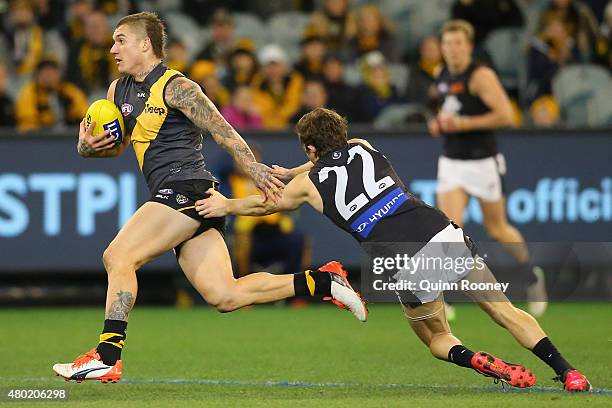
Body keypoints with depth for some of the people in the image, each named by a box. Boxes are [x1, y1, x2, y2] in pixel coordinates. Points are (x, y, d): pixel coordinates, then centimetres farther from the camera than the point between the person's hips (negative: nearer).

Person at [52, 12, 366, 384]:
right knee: (225, 297, 0)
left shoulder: (175, 87, -6)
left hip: (186, 189, -9)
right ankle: (321, 282, 6)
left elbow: (220, 128, -12)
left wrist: (252, 166, -22)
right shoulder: (119, 91, 20)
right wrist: (88, 146, 7)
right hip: (176, 200, 9)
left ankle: (107, 356, -19)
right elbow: (116, 146, 30)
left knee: (118, 257, -16)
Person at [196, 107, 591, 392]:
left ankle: (476, 360, -7)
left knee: (436, 337, 22)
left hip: (407, 267, -2)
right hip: (443, 233, 2)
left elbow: (266, 204, 37)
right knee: (506, 312, 7)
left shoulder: (309, 183, 15)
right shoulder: (363, 148, 20)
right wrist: (288, 172, 55)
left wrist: (225, 206, 54)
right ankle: (567, 372, -7)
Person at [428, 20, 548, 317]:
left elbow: (505, 115, -22)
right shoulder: (442, 78, 8)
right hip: (451, 162, 5)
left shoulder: (481, 76, -14)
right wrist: (439, 123, 7)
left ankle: (532, 276, 34)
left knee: (497, 229, 9)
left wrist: (461, 124, -22)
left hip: (482, 162, -5)